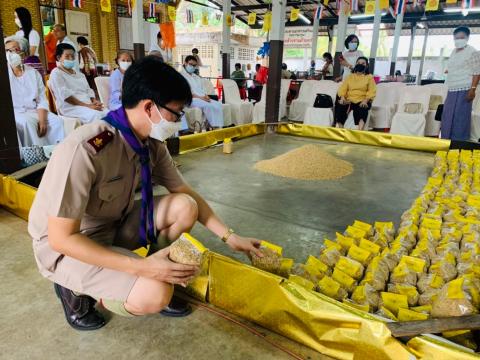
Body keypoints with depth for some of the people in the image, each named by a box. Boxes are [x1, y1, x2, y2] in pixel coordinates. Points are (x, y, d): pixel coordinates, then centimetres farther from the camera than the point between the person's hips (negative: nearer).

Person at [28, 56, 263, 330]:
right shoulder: (85, 149, -32)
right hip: (66, 245, -6)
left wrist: (230, 236, -4)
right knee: (155, 295, -26)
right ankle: (74, 288, 2)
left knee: (184, 206, -11)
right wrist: (141, 267, -34)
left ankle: (156, 281, 6)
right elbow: (61, 238, -28)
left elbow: (187, 194, 1)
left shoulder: (153, 145, -9)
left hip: (114, 226, 7)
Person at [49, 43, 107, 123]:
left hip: (89, 105, 6)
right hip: (70, 106, -6)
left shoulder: (80, 74, 26)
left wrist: (95, 102, -5)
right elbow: (65, 95, -10)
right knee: (95, 115, -35)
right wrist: (87, 105, -19)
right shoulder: (56, 73, 3)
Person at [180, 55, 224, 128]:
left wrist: (206, 96, -2)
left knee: (218, 105, -21)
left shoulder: (197, 77, 27)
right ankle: (214, 127, -28)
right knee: (208, 106, -33)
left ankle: (219, 127, -30)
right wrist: (200, 97, -18)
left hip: (203, 99, 7)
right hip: (191, 99, -7)